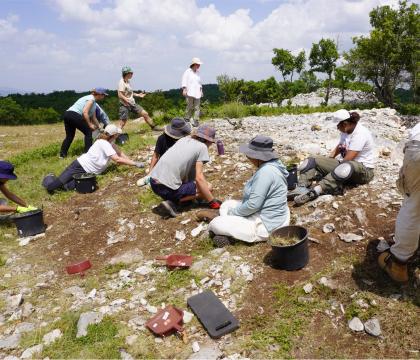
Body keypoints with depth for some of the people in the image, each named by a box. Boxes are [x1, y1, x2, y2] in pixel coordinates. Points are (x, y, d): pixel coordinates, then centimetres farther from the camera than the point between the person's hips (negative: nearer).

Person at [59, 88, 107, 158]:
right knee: (88, 132, 1)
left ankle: (62, 154, 16)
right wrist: (90, 125, -11)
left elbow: (94, 118, 28)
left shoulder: (93, 102, 23)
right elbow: (85, 112, -17)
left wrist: (99, 127, 30)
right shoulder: (91, 99, -5)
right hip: (74, 115, -10)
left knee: (69, 135, 17)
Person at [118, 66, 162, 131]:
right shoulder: (122, 83, -15)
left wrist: (138, 95, 15)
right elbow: (120, 95, -22)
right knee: (122, 124, -6)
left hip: (132, 104, 8)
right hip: (125, 105, -8)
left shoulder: (128, 82, 11)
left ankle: (154, 127, 21)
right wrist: (128, 101, -30)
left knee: (145, 114, 7)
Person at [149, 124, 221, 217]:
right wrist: (213, 202, -4)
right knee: (208, 187, 4)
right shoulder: (202, 147, -3)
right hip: (167, 188, -8)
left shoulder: (184, 139, 16)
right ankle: (173, 202, -7)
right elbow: (199, 178, -10)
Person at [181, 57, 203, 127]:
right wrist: (184, 89, -15)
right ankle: (187, 120, 4)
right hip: (189, 92, -5)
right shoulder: (187, 71, 1)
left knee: (197, 107, -3)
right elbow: (184, 81, -4)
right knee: (190, 107, -10)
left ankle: (196, 121, -1)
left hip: (197, 93, 5)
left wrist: (201, 91, 19)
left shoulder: (197, 73, 18)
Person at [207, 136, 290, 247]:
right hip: (271, 215, 11)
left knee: (215, 224, -13)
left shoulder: (265, 171, -27)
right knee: (226, 205, 19)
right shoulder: (272, 164, 4)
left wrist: (233, 212, -10)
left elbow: (253, 205, -27)